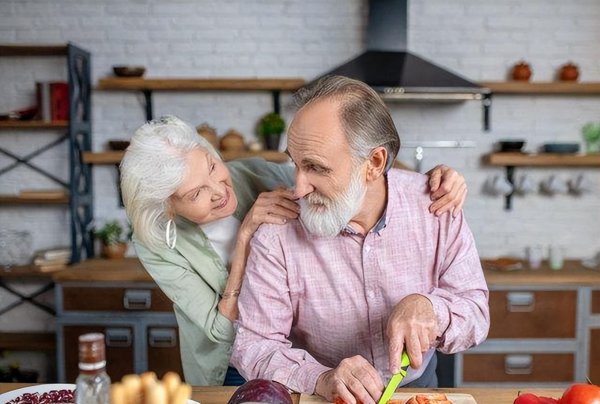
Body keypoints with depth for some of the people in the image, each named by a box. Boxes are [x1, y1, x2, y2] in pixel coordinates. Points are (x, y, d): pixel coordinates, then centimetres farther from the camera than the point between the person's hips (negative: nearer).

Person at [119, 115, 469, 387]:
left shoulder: (256, 175, -22)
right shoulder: (156, 245, -23)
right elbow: (223, 329, -26)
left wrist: (430, 177, -30)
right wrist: (245, 236, -36)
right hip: (228, 374, -1)